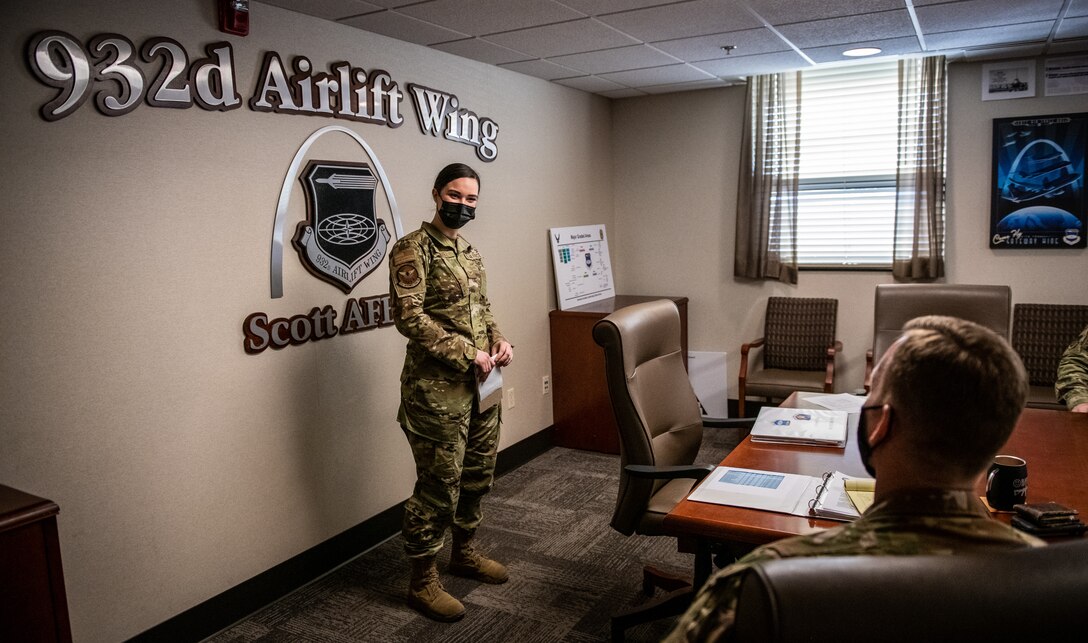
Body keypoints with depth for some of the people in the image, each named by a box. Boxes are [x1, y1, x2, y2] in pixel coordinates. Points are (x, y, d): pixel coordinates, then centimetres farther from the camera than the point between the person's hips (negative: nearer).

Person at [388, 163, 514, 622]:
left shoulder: (470, 251, 14)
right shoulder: (414, 248, -11)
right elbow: (409, 316, -19)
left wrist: (499, 341, 2)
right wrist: (466, 354, -19)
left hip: (480, 384, 8)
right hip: (437, 388, -8)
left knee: (478, 475, 18)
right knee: (440, 484, -1)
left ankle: (464, 552, 37)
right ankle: (423, 580, 15)